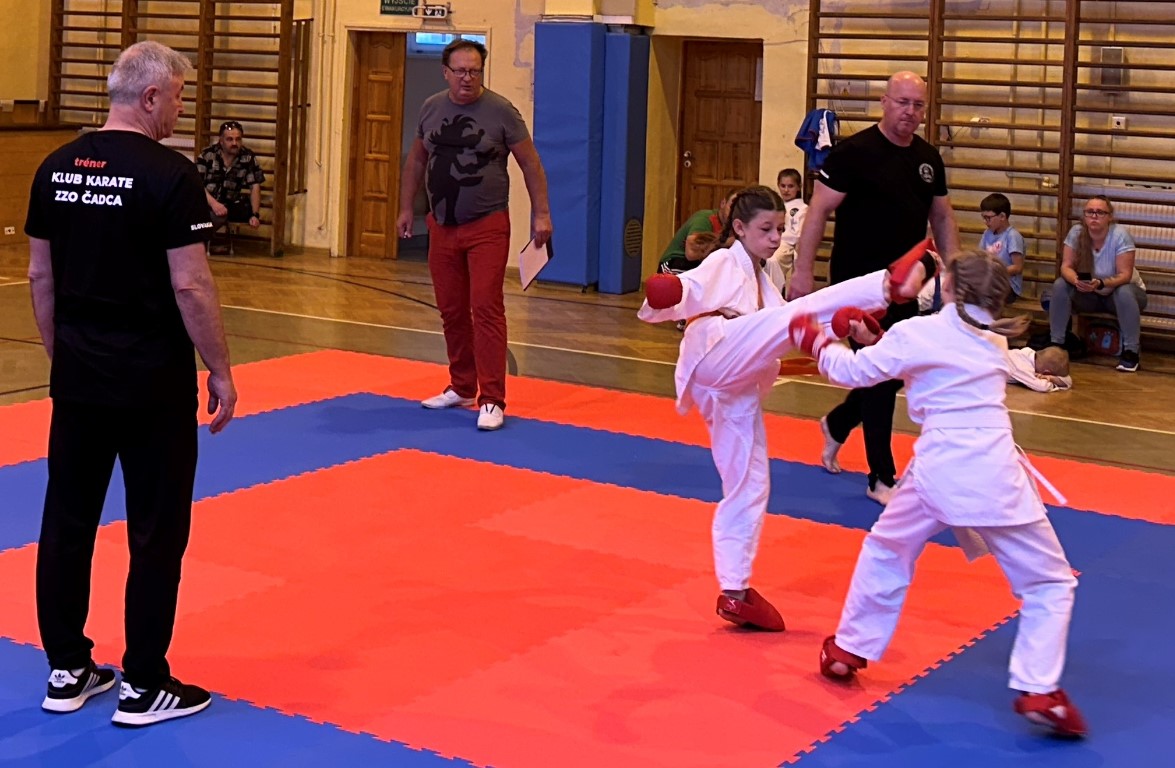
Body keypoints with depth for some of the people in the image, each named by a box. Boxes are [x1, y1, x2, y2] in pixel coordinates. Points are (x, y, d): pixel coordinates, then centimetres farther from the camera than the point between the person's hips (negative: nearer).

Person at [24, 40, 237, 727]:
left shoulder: (57, 169, 5)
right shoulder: (170, 176, -15)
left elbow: (40, 275, 10)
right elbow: (190, 286, -17)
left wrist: (63, 352, 19)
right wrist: (221, 371, -7)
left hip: (77, 375, 7)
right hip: (152, 379, -6)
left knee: (68, 519, 13)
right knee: (157, 530, 3)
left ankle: (68, 672, 23)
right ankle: (144, 688, 10)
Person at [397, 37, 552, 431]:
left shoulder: (500, 111, -9)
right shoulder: (431, 108, 4)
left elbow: (531, 164, -5)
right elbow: (416, 160, 17)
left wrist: (540, 214, -10)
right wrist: (406, 208, 16)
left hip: (487, 227, -5)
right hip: (442, 226, 5)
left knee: (486, 310, -10)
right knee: (451, 311, 12)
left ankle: (491, 400, -8)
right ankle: (461, 388, 27)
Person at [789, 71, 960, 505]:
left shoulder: (928, 158, 8)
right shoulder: (855, 152, -13)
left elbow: (942, 216, 16)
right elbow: (818, 212, -14)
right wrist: (803, 272, -19)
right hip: (858, 281, -7)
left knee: (893, 372, 14)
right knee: (881, 374, -5)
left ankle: (836, 426, 42)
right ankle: (882, 479, 6)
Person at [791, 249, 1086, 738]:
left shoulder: (914, 334, 1)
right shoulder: (996, 340, 13)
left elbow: (853, 372, 9)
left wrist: (817, 344, 27)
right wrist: (877, 342, 24)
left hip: (937, 470, 0)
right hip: (994, 474, 0)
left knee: (885, 551, 26)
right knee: (1049, 582, 10)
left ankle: (849, 651, 35)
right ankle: (1038, 691, -2)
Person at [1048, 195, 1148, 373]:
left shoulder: (1120, 235, -25)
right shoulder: (1076, 232, -16)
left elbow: (1125, 275, -26)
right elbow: (1066, 266, -16)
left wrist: (1101, 283, -45)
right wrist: (1076, 280, -39)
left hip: (1120, 288, -3)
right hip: (1089, 295, 3)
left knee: (1124, 292, -36)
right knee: (1060, 285, -22)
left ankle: (1131, 351, -24)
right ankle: (1056, 343, -12)